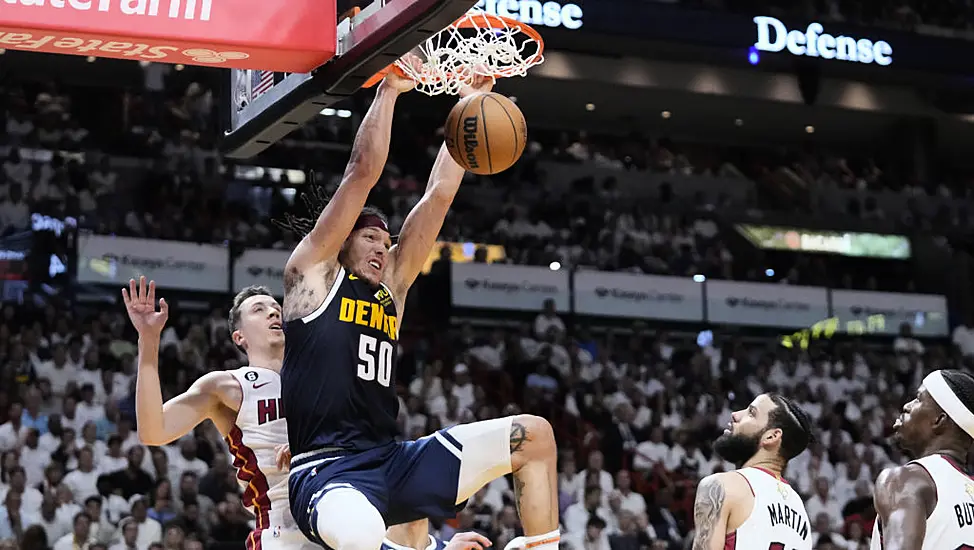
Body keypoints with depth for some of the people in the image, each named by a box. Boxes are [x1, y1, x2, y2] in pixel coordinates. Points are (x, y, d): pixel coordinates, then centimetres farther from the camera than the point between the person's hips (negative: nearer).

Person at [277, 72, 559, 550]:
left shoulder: (391, 286, 22)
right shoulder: (313, 271, 7)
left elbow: (440, 192, 20)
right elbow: (363, 173, 0)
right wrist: (389, 90, 2)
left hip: (393, 462, 8)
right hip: (326, 469, -8)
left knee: (534, 436, 4)